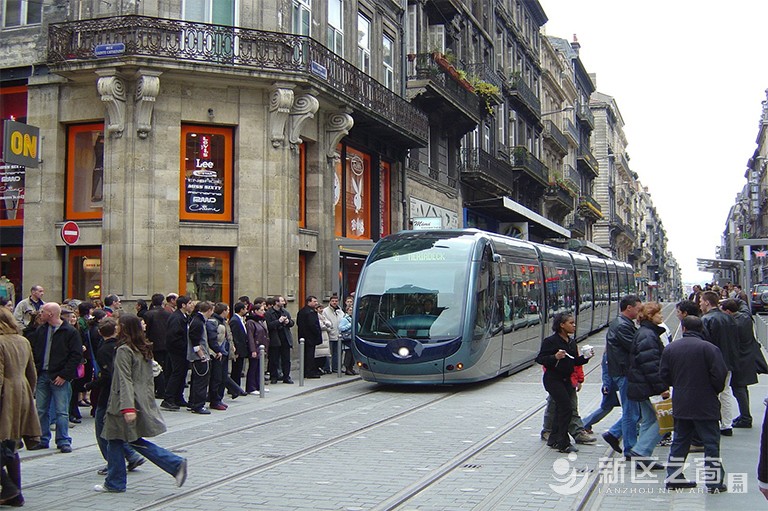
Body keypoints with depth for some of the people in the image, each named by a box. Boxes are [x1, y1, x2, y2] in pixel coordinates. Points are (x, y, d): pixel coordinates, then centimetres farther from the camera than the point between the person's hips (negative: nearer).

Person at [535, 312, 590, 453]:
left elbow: (575, 362, 16)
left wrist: (585, 357, -1)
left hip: (566, 380, 8)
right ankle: (563, 443, -5)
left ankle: (553, 439, 25)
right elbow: (540, 359, -13)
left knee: (561, 409, 12)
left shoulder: (572, 342, 11)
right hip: (553, 379, -8)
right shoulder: (550, 341, -12)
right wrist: (555, 357, -27)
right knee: (566, 407, -12)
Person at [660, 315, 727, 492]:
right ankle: (714, 482, 6)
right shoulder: (709, 348, -13)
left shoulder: (670, 348, 1)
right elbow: (719, 374, -15)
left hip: (680, 404, 5)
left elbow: (664, 374, 4)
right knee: (711, 442, 4)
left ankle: (673, 477, 17)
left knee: (679, 441, 14)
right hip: (706, 405, -4)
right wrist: (716, 390, 4)